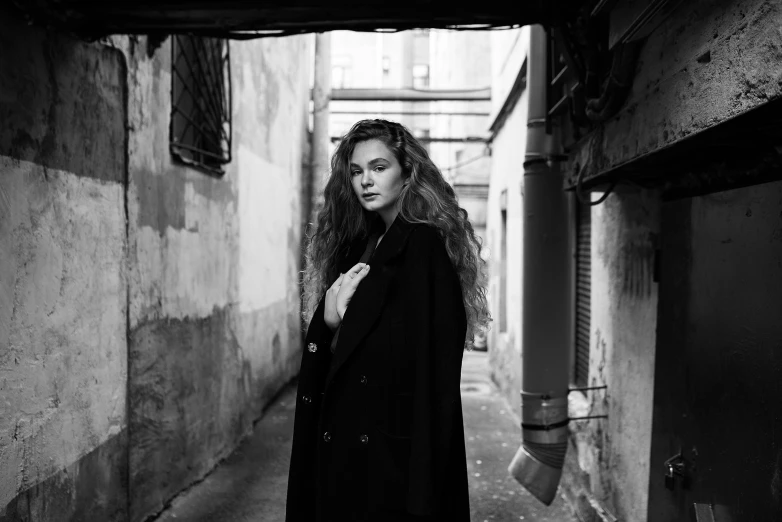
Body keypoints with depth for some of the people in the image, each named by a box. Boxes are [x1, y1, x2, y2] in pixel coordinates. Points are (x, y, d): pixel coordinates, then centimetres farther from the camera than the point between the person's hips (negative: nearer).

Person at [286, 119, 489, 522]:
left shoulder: (426, 245, -13)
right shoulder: (356, 244, 9)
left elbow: (435, 367, -17)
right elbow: (322, 351, 12)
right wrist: (330, 320, -11)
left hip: (394, 453, -7)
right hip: (340, 445, 7)